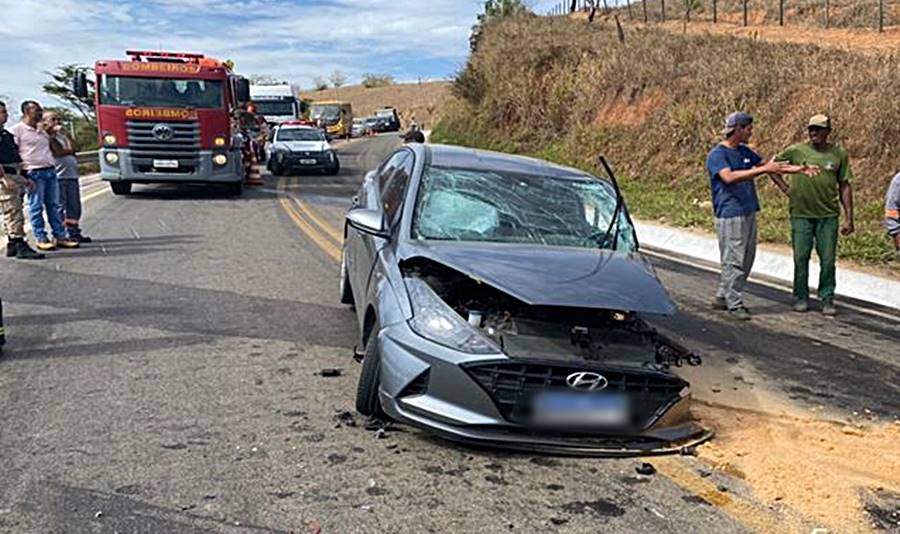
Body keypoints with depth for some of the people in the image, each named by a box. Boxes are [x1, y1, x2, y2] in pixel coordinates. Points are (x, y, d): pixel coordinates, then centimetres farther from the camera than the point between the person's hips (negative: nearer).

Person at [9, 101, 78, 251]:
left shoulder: (42, 129, 20)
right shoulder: (17, 130, -3)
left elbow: (51, 146, 31)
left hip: (50, 170, 7)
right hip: (34, 173, -7)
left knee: (53, 205, 8)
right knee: (36, 207, -2)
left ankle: (60, 236, 11)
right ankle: (41, 239, 2)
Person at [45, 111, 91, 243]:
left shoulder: (62, 135, 21)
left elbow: (74, 148, 7)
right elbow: (58, 152, -15)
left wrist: (64, 133, 6)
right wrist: (70, 150, -1)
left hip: (72, 175, 8)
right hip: (58, 176, -7)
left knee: (74, 206, 9)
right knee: (60, 206, -5)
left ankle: (74, 232, 16)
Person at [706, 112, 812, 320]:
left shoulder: (745, 152, 14)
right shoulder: (717, 155, -11)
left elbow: (768, 164, 25)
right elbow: (729, 177, -27)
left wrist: (797, 169, 20)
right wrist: (762, 170, -27)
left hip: (749, 213, 9)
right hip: (730, 215, -9)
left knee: (747, 259, 12)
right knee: (734, 261, -5)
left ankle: (723, 297, 21)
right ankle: (734, 304, 3)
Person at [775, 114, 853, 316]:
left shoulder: (839, 154, 4)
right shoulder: (796, 151, -1)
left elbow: (845, 186, 6)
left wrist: (849, 218, 2)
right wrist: (785, 188, 2)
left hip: (828, 216, 1)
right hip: (801, 214, 0)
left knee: (828, 259, 3)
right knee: (801, 258, 4)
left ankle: (827, 299, 15)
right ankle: (801, 298, 17)